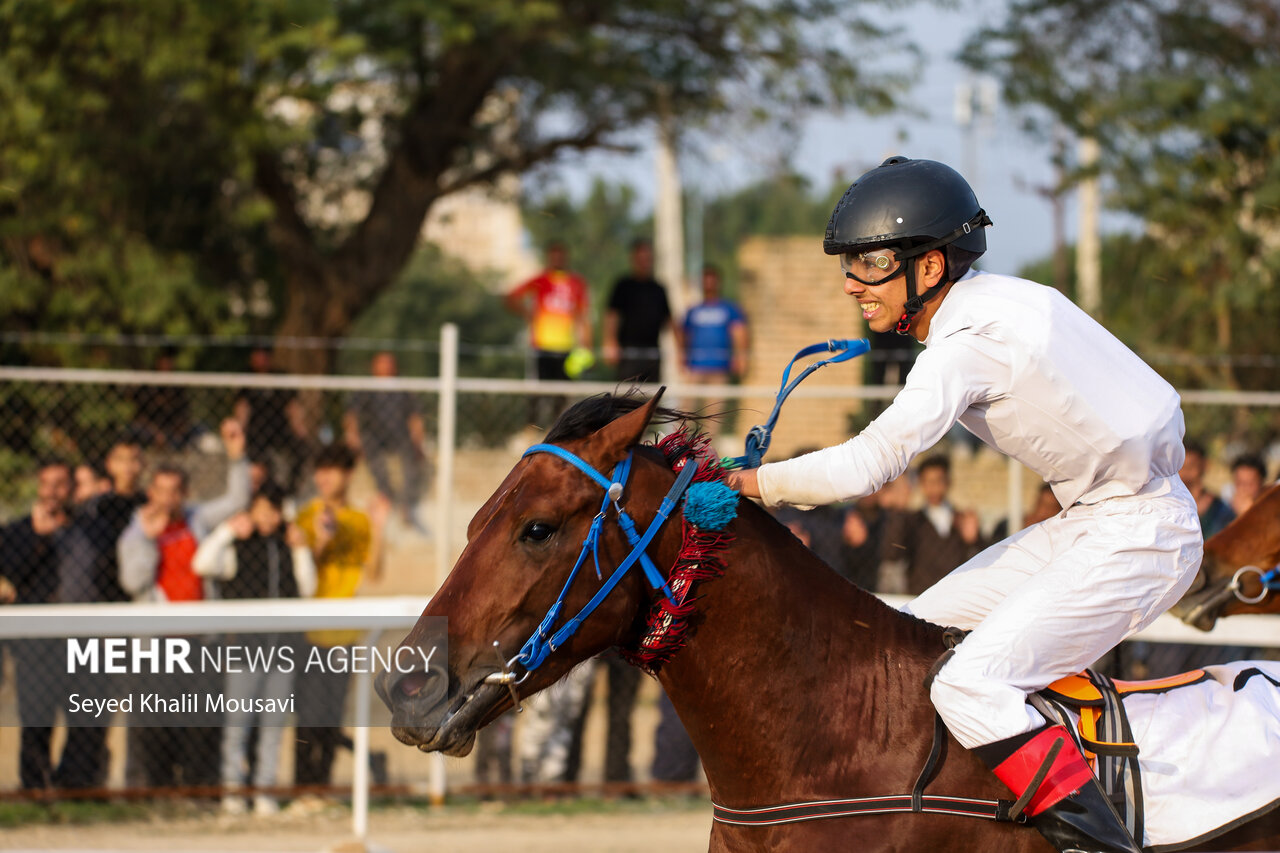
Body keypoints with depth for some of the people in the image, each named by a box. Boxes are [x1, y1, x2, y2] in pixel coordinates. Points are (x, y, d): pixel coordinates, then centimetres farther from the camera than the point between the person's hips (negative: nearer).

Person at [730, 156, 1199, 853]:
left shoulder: (967, 344, -21)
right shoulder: (1000, 300, 7)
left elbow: (865, 466, -25)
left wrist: (741, 483, -17)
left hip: (1138, 536, -10)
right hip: (1093, 518, 10)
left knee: (968, 683, -21)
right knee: (919, 631, 12)